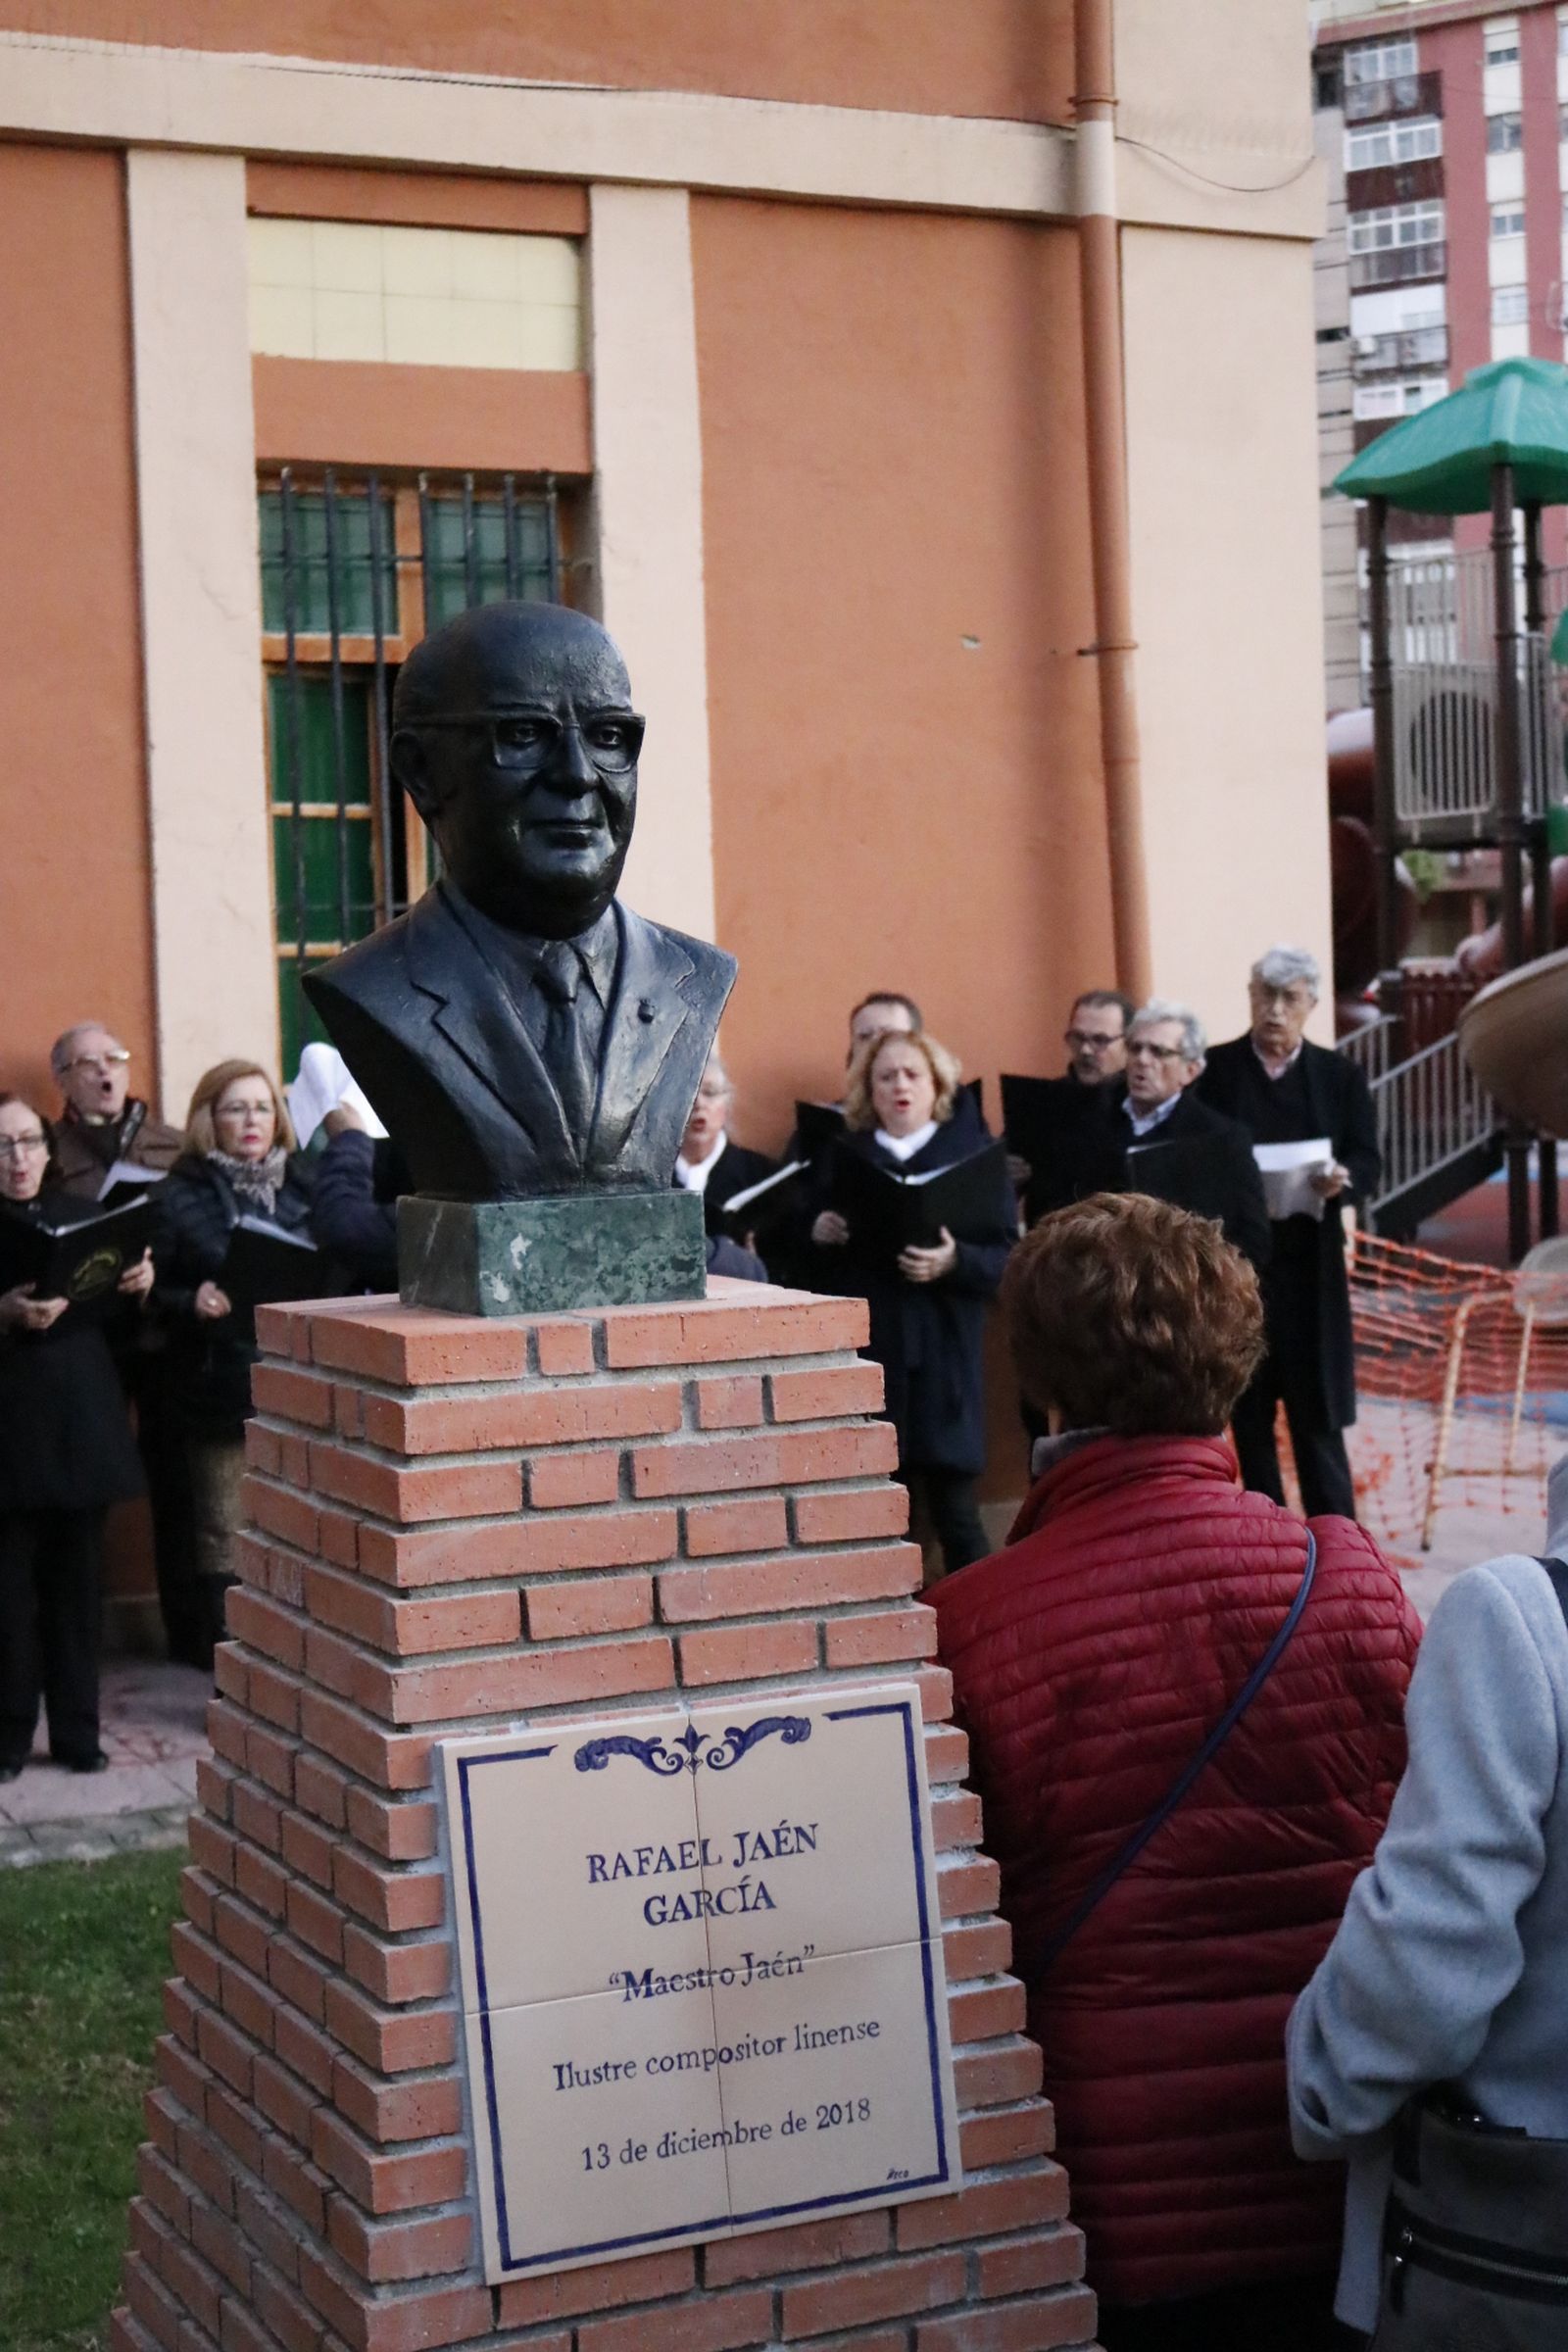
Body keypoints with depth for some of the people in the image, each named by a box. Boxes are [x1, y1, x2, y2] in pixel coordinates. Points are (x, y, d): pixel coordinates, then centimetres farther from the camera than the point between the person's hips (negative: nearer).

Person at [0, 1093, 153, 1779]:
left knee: (76, 1586, 8)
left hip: (81, 1428, 4)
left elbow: (120, 1322, 16)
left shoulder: (75, 1213, 14)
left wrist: (139, 1287, -3)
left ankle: (76, 1730, 17)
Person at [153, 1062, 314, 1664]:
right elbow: (152, 1294, 0)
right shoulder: (179, 1198, 2)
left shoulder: (304, 1186, 12)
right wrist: (193, 1303, -18)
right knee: (224, 1541, 1)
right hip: (221, 1395, -3)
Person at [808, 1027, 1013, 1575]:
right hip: (861, 1353, 2)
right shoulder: (840, 1156, 13)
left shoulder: (972, 1154, 5)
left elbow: (1006, 1259, -1)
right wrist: (817, 1235, -7)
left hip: (943, 1354, -2)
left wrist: (955, 1262, -20)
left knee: (955, 1512, -2)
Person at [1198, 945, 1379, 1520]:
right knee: (1247, 1406, 8)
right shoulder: (1213, 1070, 1)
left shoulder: (1340, 1075, 6)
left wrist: (1342, 1180, -21)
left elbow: (1367, 1163, 1)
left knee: (1316, 1406, 2)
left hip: (1309, 1261, 0)